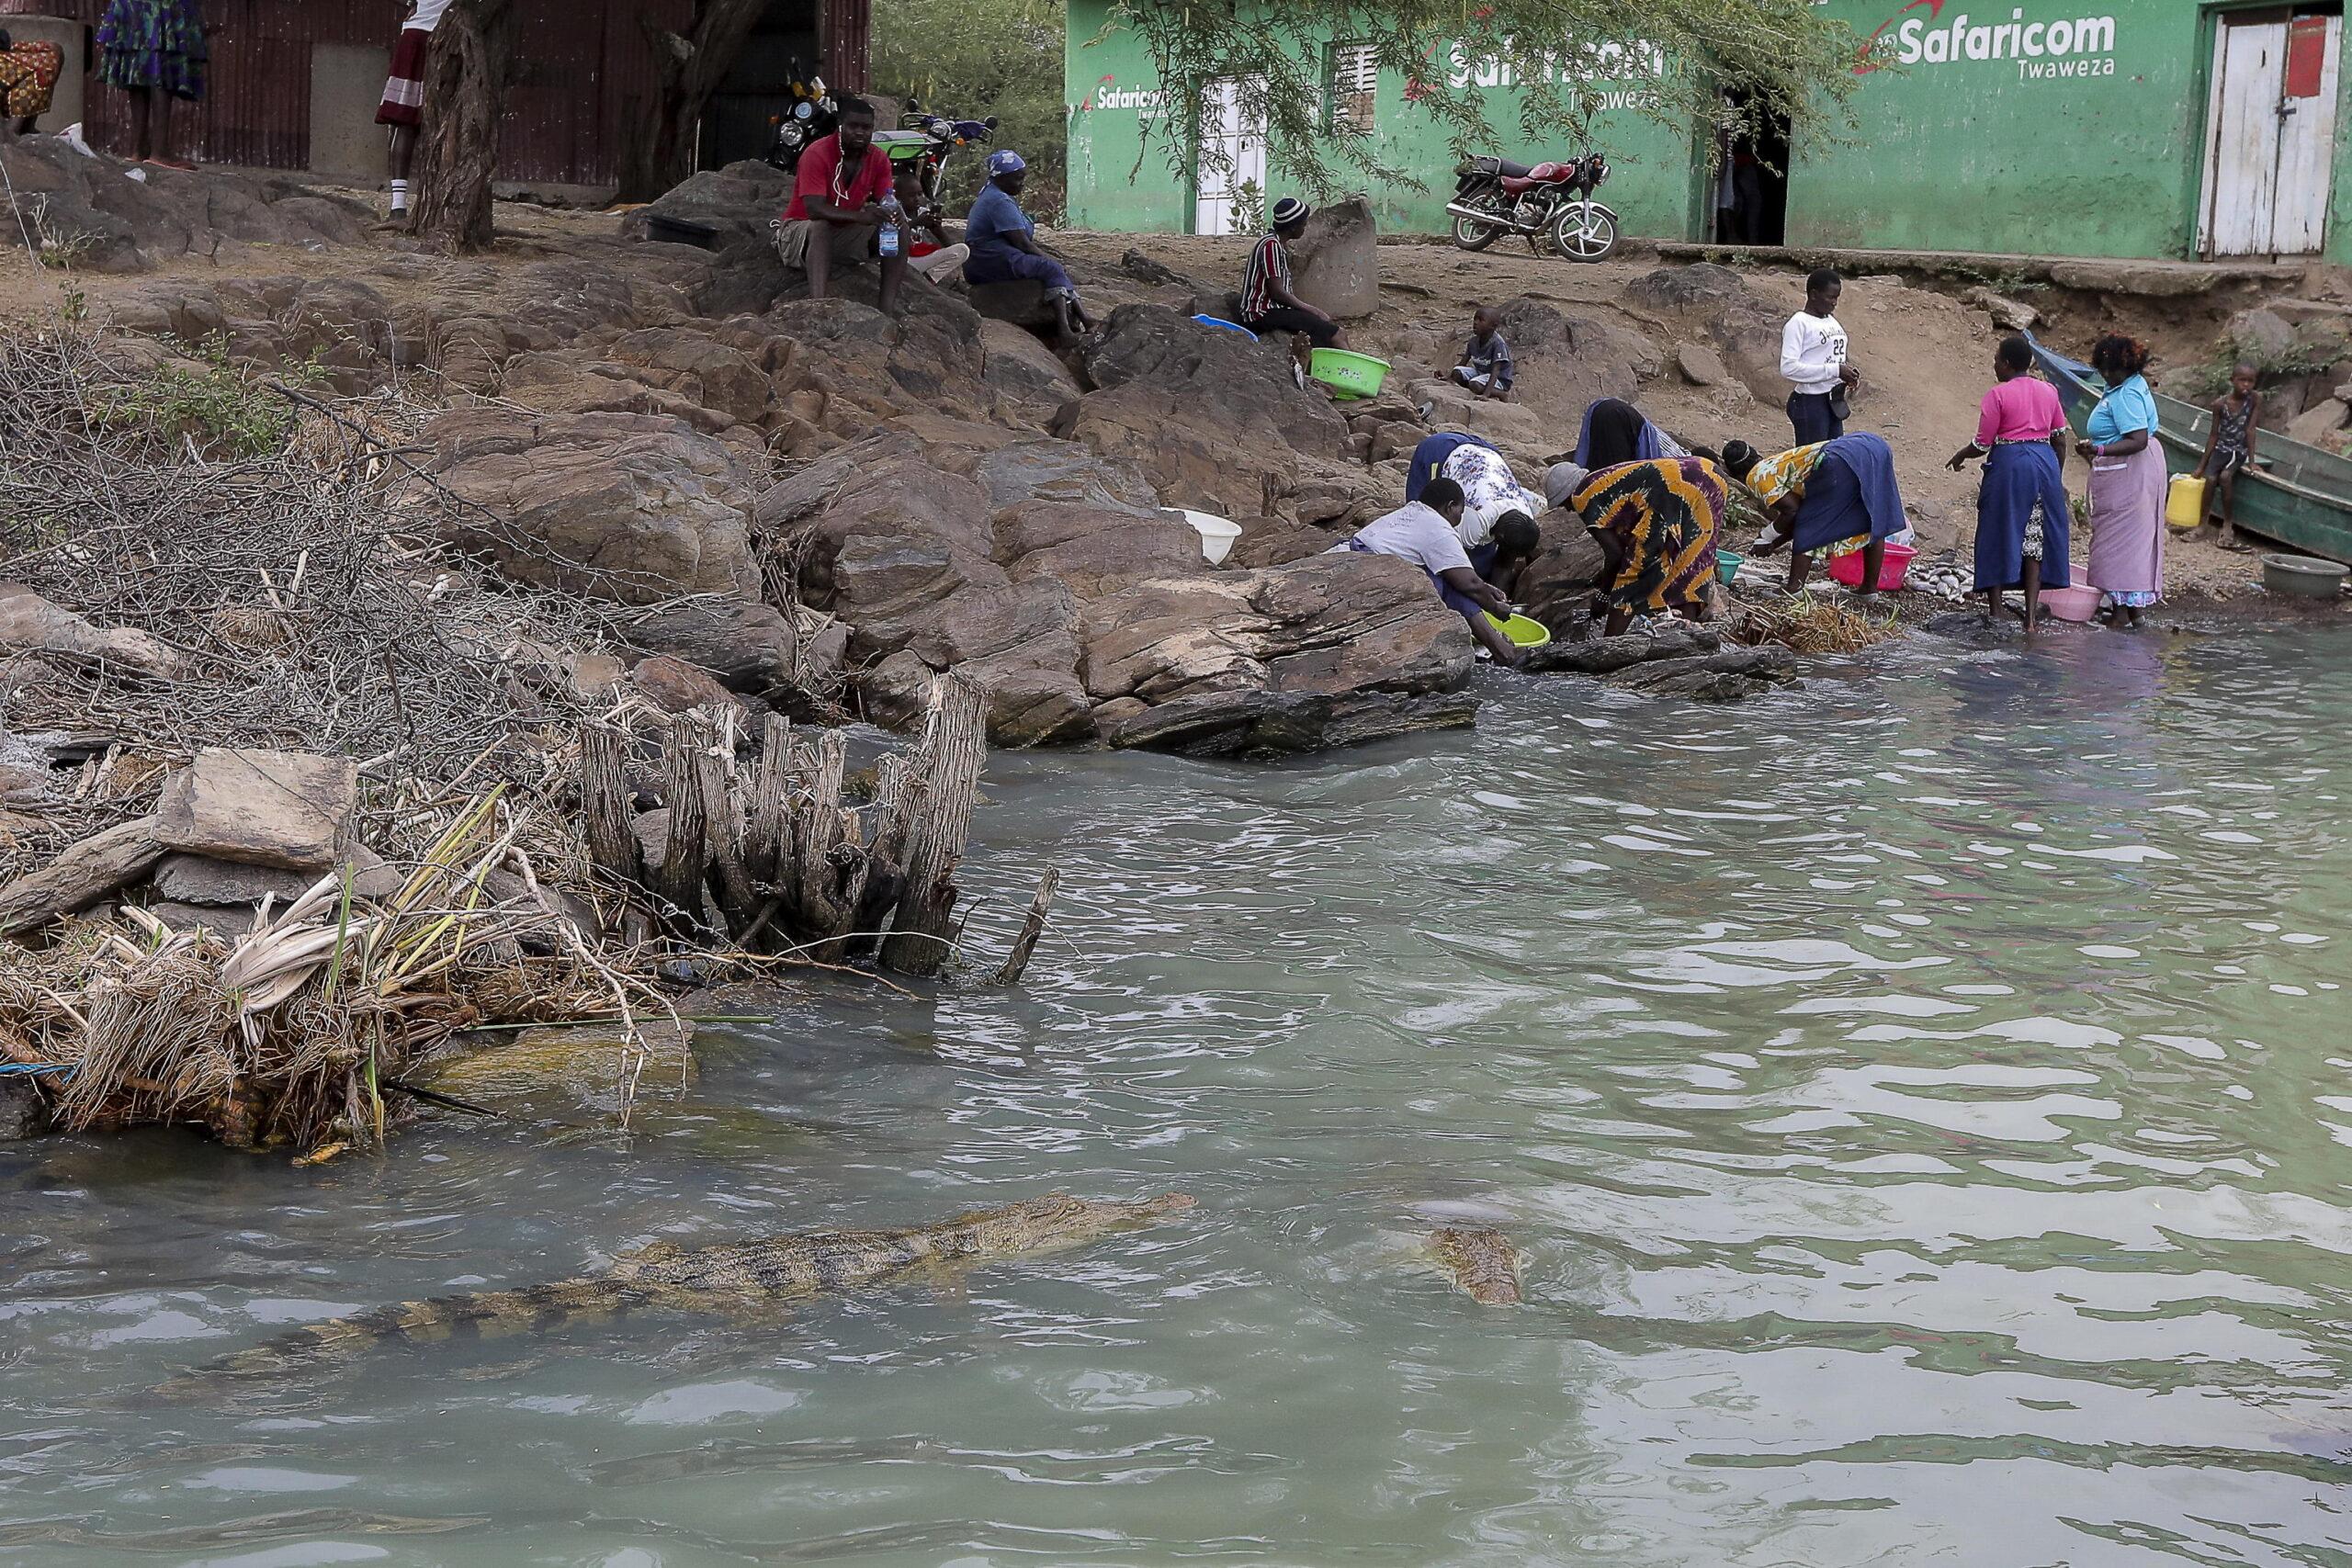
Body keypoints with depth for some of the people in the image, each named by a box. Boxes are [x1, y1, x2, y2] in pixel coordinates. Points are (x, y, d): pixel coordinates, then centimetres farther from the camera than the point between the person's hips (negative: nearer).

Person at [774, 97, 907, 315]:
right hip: (801, 230, -5)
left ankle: (888, 309, -27)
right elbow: (814, 209, -31)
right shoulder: (817, 154, -20)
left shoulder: (878, 159, -2)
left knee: (898, 226, -15)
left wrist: (894, 212, -34)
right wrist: (859, 216, -45)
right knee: (821, 226, -39)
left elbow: (887, 202, -6)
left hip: (845, 235, 5)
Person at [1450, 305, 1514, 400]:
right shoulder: (1474, 341, -1)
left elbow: (1495, 372, -31)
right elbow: (1462, 364, 3)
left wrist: (1486, 394, -43)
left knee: (1475, 384, -35)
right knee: (1457, 372, -15)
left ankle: (1502, 395, -10)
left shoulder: (1498, 343, -24)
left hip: (1500, 379, -8)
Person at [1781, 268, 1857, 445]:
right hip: (1810, 402, -9)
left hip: (1833, 402, 9)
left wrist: (1848, 373, 1)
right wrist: (1835, 370, -22)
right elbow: (1788, 367, -22)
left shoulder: (1831, 321, 15)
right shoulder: (1798, 323, -12)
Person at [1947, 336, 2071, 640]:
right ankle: (2031, 617, 1)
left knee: (1999, 535, 7)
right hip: (2045, 465, 5)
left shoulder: (1998, 395, -8)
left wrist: (1961, 456, 12)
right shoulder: (2049, 392, 8)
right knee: (2035, 538, 6)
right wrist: (2058, 478, 20)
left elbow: (1982, 444, -8)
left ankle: (1995, 607, 11)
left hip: (2008, 464, -5)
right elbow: (2060, 440, 10)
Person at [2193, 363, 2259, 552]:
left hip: (2240, 451, -2)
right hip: (2221, 449, 2)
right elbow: (2214, 435, -1)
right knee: (2210, 479, -23)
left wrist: (2251, 461, -17)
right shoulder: (2221, 404, -7)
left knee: (2225, 476, -28)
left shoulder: (2255, 399, -12)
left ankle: (2228, 525, -20)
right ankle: (2202, 523, -10)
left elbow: (2250, 430, -13)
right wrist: (2202, 465, 0)